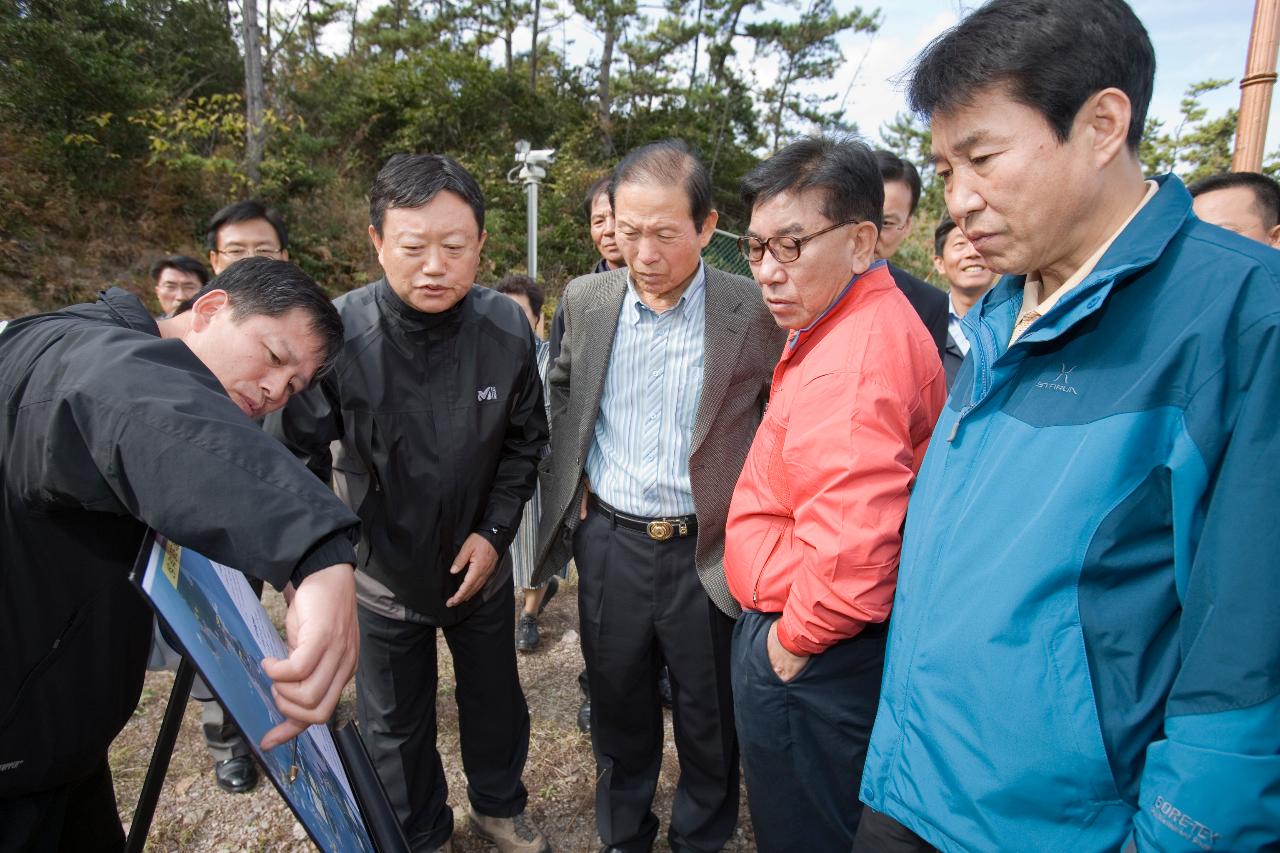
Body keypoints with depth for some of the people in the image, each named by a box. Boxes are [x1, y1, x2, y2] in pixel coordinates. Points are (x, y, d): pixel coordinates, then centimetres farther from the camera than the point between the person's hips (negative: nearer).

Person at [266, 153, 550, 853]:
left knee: (496, 698, 23)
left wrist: (495, 531, -9)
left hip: (481, 567, 2)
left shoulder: (507, 328, -16)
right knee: (395, 724, 18)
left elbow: (524, 441, -2)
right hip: (384, 573, -2)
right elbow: (295, 457, -17)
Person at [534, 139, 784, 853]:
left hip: (707, 552, -2)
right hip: (607, 544, 3)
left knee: (710, 721, 17)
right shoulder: (587, 298, -1)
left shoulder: (756, 311, -12)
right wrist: (570, 479, 8)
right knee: (618, 711, 21)